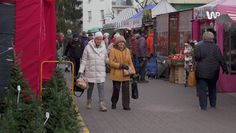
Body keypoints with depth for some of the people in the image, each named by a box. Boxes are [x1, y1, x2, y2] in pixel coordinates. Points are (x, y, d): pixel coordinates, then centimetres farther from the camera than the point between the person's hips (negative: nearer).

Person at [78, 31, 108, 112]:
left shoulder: (103, 47, 4)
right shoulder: (88, 47, -5)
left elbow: (106, 59, 15)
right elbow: (84, 60, -3)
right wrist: (81, 71, -7)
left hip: (101, 72, 1)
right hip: (90, 71, -1)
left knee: (101, 87, -7)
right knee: (90, 87, 11)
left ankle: (102, 104, -6)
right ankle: (89, 102, 29)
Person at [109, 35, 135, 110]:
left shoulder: (127, 50, 9)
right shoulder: (113, 50, -5)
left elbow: (130, 62, 13)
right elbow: (111, 62, -10)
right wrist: (121, 65, -17)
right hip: (116, 74, -3)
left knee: (126, 89, -1)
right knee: (116, 89, 4)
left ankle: (126, 105, 7)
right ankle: (114, 103, 25)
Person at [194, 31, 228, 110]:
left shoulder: (199, 46, -7)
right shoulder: (216, 47, 1)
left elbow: (197, 57, -13)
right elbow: (220, 59, 2)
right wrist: (224, 68, 11)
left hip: (202, 72, -3)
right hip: (213, 72, 4)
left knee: (202, 89, 0)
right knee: (212, 88, 18)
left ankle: (203, 106, -3)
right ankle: (213, 104, 25)